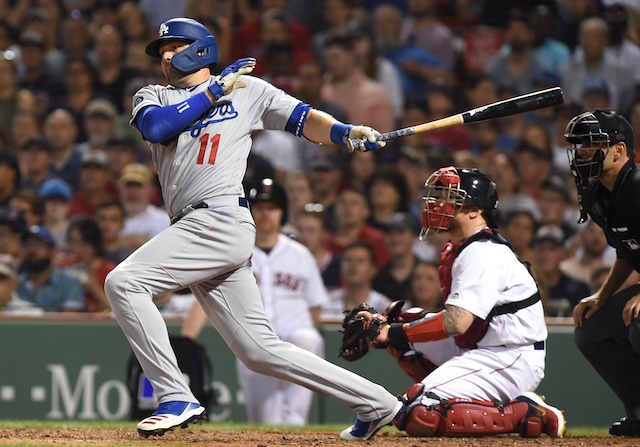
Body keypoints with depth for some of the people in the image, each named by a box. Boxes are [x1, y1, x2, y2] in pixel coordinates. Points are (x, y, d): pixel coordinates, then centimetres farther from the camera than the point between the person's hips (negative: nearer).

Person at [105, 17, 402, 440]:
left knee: (124, 282, -20)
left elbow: (304, 119, 9)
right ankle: (376, 403, 9)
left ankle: (176, 398, -19)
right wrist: (215, 90, 1)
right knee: (260, 350, 4)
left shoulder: (248, 89, 12)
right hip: (195, 231, 6)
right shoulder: (153, 97, 22)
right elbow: (156, 127, 1)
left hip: (221, 219, -6)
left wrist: (348, 132, -10)